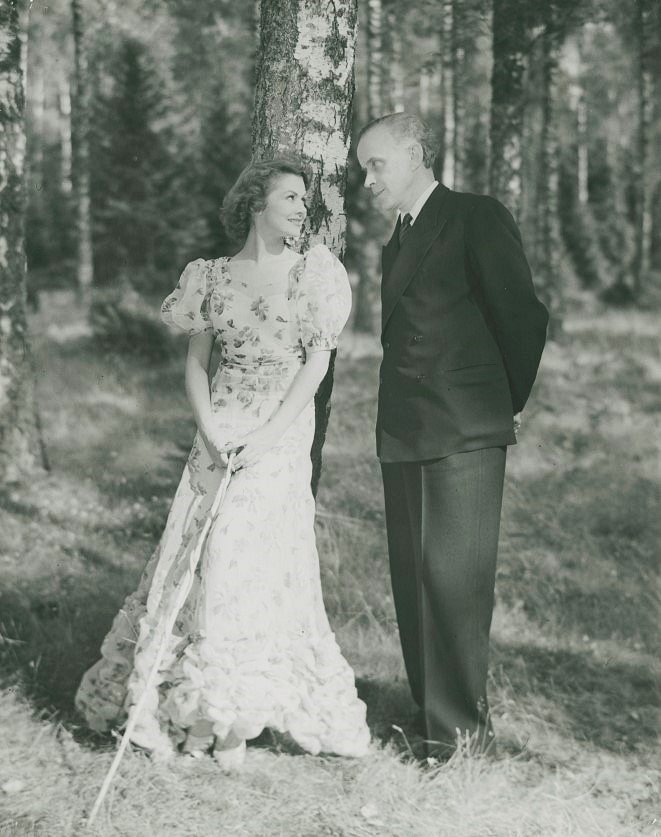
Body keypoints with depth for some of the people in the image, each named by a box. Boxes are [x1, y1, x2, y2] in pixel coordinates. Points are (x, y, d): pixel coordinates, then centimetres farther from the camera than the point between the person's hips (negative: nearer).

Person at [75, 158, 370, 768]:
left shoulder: (311, 272, 2)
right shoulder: (214, 277, 9)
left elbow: (318, 360, -3)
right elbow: (196, 361, 8)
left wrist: (268, 435, -12)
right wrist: (210, 430, -9)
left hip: (282, 436, -2)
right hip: (219, 435, 3)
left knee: (255, 559, -7)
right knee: (198, 556, 1)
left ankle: (236, 718, 2)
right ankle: (194, 709, 13)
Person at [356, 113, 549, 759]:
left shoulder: (478, 219, -3)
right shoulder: (396, 244, 21)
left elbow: (524, 317, -4)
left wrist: (504, 403, 5)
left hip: (464, 434, -8)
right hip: (401, 435, 8)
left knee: (454, 577, -9)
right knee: (411, 579, 7)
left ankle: (461, 728, -4)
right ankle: (429, 714, 15)